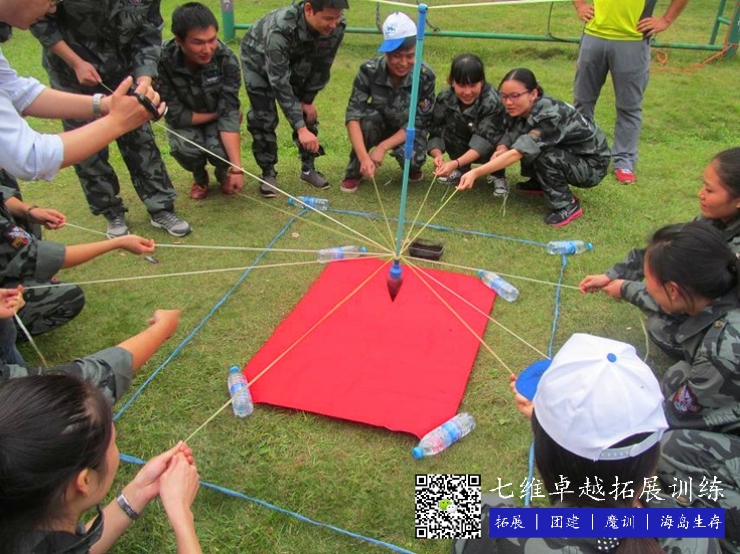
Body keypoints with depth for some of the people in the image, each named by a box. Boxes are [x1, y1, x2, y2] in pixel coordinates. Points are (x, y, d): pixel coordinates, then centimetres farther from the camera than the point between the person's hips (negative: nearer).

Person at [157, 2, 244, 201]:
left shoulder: (227, 60, -29)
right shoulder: (163, 61, -31)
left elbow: (229, 114, -31)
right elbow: (175, 115, -24)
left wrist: (237, 168, -38)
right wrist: (217, 114, -17)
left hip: (217, 117, 0)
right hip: (184, 120, 0)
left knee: (218, 148, -29)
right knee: (185, 149, -30)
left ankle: (223, 174, 9)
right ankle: (199, 178, 6)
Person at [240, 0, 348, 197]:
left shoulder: (337, 26, -31)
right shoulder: (280, 29, -45)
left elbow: (322, 66, -13)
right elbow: (280, 83, -41)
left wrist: (308, 99, -6)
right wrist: (301, 128, -44)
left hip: (296, 60, 4)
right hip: (259, 57, -4)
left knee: (307, 112, -1)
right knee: (263, 117, -10)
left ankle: (308, 168, 13)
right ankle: (268, 173, 4)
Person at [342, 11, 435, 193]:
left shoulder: (425, 76, -25)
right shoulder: (370, 71, -25)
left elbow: (417, 123, -20)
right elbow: (353, 115, -30)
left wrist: (383, 147, -31)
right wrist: (364, 157, -44)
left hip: (407, 133, 0)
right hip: (379, 127, 1)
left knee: (410, 157, -33)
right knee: (368, 117, -34)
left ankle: (412, 167, 6)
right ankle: (354, 172, -11)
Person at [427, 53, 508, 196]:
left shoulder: (493, 102, -32)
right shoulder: (444, 98, -20)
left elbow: (484, 140, -40)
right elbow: (436, 131, -19)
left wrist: (456, 163, -55)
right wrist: (438, 155, -42)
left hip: (491, 148, -3)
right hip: (463, 149, 3)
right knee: (446, 129, -26)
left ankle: (498, 176, -5)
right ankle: (462, 170, -2)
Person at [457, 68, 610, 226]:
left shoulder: (551, 116, -33)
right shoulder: (524, 110, -11)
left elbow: (517, 153, -41)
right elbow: (508, 141, -12)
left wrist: (475, 173, -47)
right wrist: (500, 151, -36)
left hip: (592, 165, -7)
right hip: (567, 153, 7)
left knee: (541, 154, -31)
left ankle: (567, 205, -12)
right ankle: (541, 183, 14)